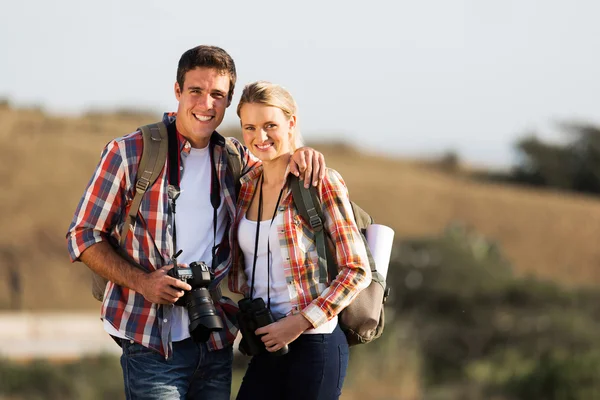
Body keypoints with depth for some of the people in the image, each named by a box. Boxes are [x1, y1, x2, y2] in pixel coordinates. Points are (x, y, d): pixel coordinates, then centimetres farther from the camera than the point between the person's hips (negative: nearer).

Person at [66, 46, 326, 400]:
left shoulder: (231, 157, 9)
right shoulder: (130, 153, -3)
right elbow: (84, 237, 0)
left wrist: (301, 156, 1)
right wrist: (141, 281, -15)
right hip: (153, 341, -5)